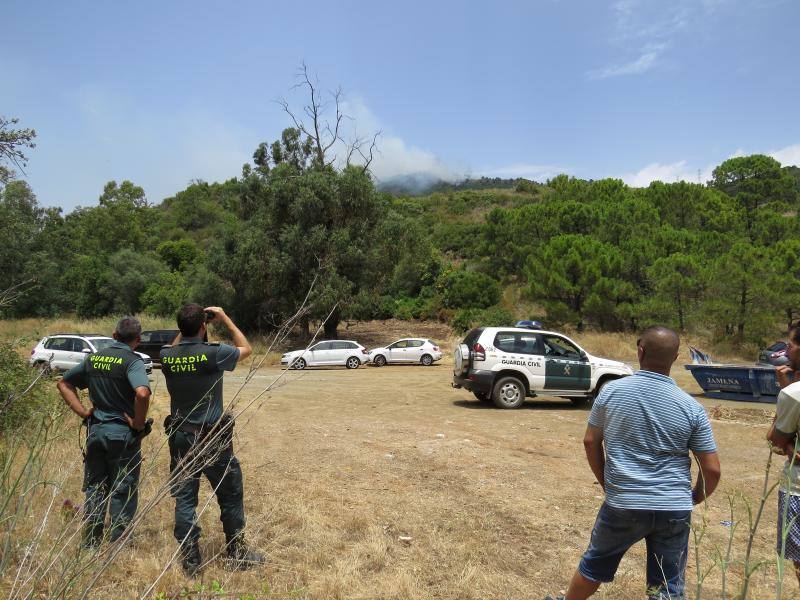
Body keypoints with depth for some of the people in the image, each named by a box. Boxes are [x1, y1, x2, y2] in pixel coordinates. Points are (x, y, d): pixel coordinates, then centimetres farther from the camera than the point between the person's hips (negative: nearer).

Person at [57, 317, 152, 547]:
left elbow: (64, 383, 16)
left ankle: (90, 545, 27)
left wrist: (82, 411, 9)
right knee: (123, 492, 7)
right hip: (122, 433, -6)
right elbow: (143, 393, -32)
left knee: (94, 488, 17)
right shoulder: (132, 361, -15)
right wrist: (138, 423, -17)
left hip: (95, 430, 6)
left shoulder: (93, 358, 6)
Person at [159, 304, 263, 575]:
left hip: (180, 437, 4)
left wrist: (185, 328, 13)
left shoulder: (166, 357, -5)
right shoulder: (214, 354, -19)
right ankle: (238, 554, 23)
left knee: (184, 498, 11)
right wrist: (225, 319, 4)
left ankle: (190, 560, 19)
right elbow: (246, 349, 1)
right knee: (230, 496, 12)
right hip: (212, 438, -4)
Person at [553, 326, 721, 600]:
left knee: (594, 565, 21)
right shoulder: (691, 407, -7)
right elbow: (712, 469, -4)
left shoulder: (611, 391, -7)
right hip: (674, 509, 0)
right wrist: (695, 497, 15)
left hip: (622, 504, 0)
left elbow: (591, 442, 2)